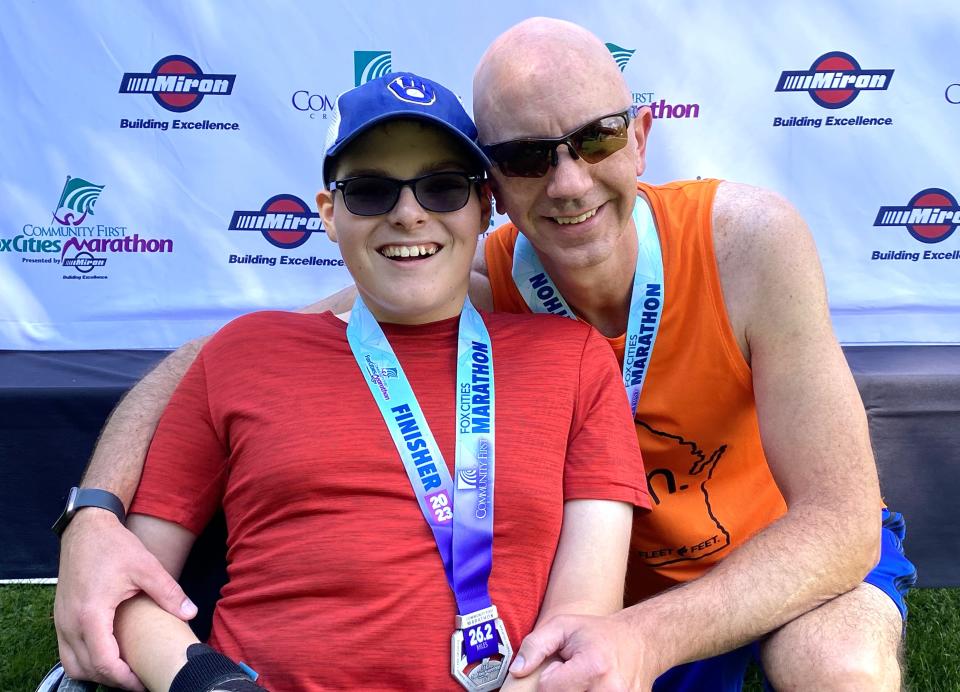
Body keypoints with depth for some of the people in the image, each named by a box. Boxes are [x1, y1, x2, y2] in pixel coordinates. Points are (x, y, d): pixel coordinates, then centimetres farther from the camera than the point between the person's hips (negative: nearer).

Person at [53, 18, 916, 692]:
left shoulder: (748, 240, -29)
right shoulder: (472, 293, -23)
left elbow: (838, 520, -28)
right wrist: (95, 514, -34)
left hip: (794, 553, -1)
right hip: (613, 576, 2)